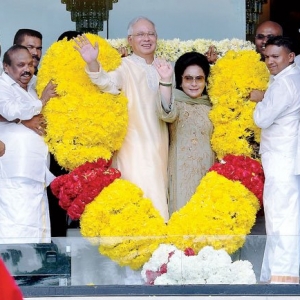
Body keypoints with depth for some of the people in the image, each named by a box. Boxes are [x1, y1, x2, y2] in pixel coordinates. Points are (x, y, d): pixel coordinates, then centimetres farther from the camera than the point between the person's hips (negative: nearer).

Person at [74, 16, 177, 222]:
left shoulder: (163, 68, 9)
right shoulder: (125, 67, -3)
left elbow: (168, 114, -3)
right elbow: (109, 83, -28)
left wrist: (166, 81, -19)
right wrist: (92, 64, -48)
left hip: (158, 149, 5)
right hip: (133, 149, -5)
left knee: (156, 203, 8)